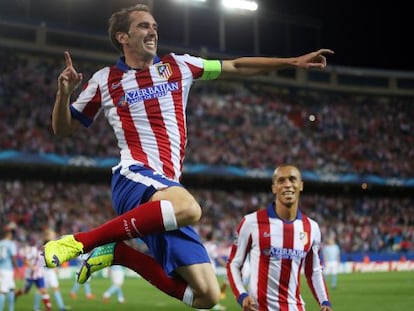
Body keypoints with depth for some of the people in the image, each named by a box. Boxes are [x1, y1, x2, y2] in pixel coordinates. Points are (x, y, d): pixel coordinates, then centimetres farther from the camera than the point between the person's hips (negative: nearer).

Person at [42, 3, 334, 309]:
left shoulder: (177, 66, 16)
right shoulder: (104, 81, 9)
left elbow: (237, 66, 22)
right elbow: (63, 128, 15)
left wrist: (293, 61, 17)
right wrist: (64, 93, -5)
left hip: (166, 188, 5)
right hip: (134, 177, -5)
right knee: (189, 208, -42)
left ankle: (118, 253, 12)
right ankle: (79, 241, -32)